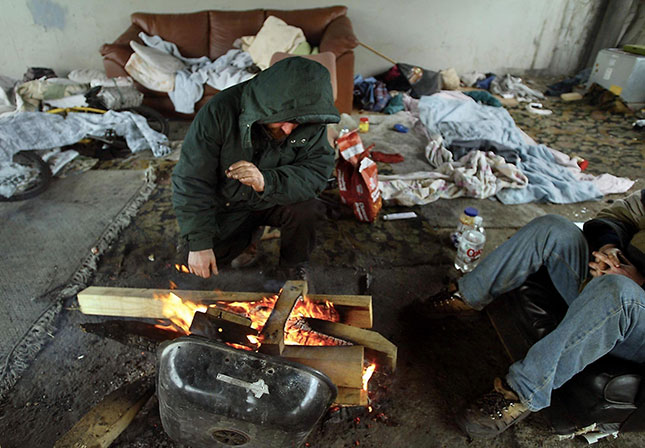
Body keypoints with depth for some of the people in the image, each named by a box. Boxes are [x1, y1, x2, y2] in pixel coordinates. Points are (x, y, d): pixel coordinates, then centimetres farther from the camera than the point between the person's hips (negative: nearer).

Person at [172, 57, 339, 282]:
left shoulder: (311, 124, -21)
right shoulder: (220, 111, -27)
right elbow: (191, 181, -22)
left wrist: (266, 182, -42)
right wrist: (199, 242, -24)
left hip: (274, 202, 1)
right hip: (228, 205, 0)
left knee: (306, 210, -29)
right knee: (203, 265, -13)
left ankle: (294, 265, 4)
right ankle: (247, 237, 19)